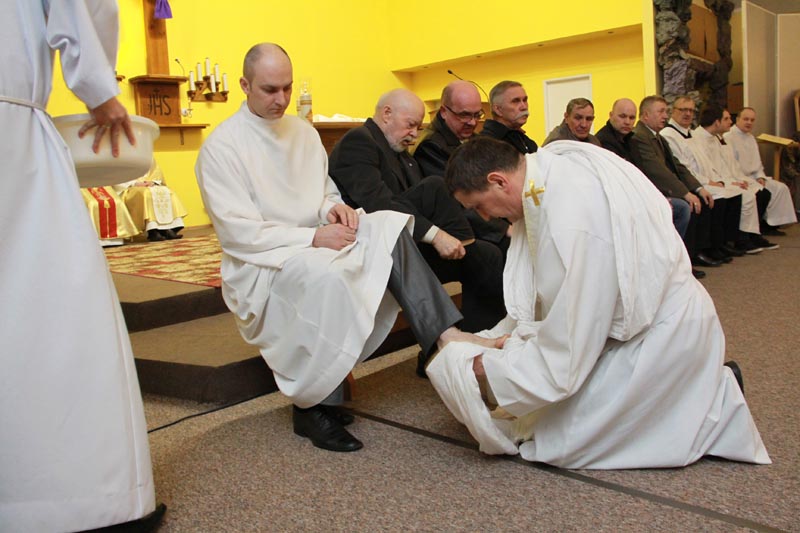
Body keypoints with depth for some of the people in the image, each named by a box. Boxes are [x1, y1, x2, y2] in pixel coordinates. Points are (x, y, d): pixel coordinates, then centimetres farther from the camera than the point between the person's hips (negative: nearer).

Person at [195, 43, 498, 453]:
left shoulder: (304, 133, 11)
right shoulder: (221, 146, -8)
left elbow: (326, 191, 19)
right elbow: (237, 231, -16)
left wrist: (334, 207, -6)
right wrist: (312, 238, -23)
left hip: (315, 245, 6)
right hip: (260, 263, -6)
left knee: (387, 228, -17)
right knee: (325, 273, -37)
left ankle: (445, 333, -25)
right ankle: (312, 406, -23)